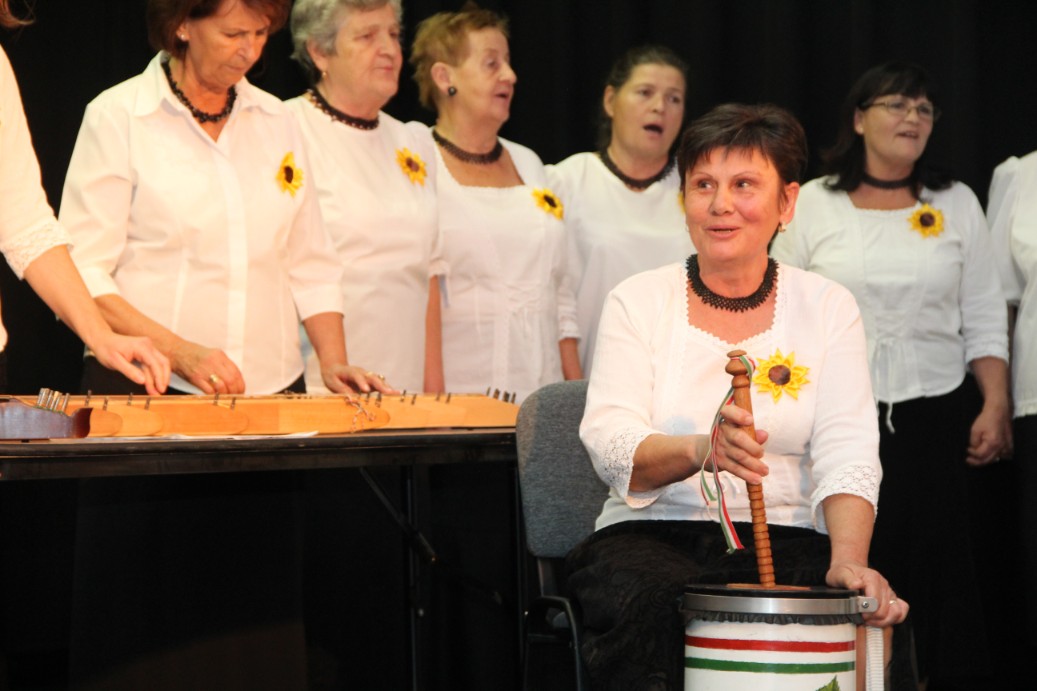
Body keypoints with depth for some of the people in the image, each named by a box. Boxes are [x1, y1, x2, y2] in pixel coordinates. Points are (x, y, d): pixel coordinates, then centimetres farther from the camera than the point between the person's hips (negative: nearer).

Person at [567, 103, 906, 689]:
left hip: (783, 539, 1)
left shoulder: (828, 306, 8)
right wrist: (700, 450, -32)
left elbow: (847, 453, -5)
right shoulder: (639, 301, 5)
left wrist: (848, 559, -25)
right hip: (649, 535, -1)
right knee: (661, 609, -35)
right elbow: (610, 443, -9)